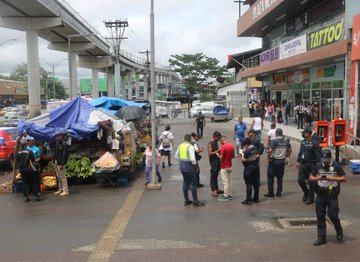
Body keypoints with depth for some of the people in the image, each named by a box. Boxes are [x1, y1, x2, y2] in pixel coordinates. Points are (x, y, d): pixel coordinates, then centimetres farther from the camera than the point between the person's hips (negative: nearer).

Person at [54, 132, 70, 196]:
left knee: (62, 177, -7)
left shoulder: (64, 144, -13)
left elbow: (64, 154, -18)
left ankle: (65, 191, -3)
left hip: (60, 163, -9)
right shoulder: (57, 143, 14)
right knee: (58, 177, 14)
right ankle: (60, 189, 23)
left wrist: (62, 164, -21)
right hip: (56, 162, 9)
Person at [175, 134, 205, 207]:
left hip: (182, 165, 7)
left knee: (185, 182, 15)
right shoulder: (190, 146, -16)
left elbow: (176, 156, 15)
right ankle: (195, 201, 4)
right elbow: (192, 158, -22)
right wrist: (195, 165, -8)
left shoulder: (180, 146, 6)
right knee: (193, 183, 0)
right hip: (189, 166, -7)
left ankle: (186, 200, 22)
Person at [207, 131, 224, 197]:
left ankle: (216, 189, 22)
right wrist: (217, 151, -24)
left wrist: (220, 150, 7)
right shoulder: (210, 143, -13)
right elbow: (210, 153, -20)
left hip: (218, 161, 8)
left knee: (216, 176, 15)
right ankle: (213, 191, -1)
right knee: (213, 176, -4)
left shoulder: (216, 142, 13)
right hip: (213, 162, -8)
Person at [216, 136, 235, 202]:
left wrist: (217, 154, -1)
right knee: (230, 180, 13)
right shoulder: (232, 146, 2)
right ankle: (230, 195, 19)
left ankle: (226, 196, 1)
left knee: (225, 181, -3)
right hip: (230, 166, 7)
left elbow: (221, 157, -19)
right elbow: (233, 156, 8)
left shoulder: (223, 147, -19)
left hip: (224, 167, -7)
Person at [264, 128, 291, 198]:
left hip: (274, 161, -5)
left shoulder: (274, 141, -14)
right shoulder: (286, 142, 5)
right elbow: (289, 150, 14)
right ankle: (279, 192, 13)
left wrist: (268, 157, -12)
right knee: (280, 177, 11)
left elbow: (270, 150, -24)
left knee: (271, 177, 5)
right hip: (282, 161, 5)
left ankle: (271, 192, 6)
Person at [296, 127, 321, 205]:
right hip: (302, 164, 6)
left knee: (311, 182, 1)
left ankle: (310, 198, 14)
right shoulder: (303, 142, 9)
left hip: (311, 165, -6)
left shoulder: (314, 143, -13)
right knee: (300, 180, 5)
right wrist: (298, 161, 20)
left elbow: (318, 155, -14)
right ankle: (306, 193, 30)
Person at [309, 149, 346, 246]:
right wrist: (318, 178, -10)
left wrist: (333, 178, -17)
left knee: (332, 215, -6)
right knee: (320, 216, 5)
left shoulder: (336, 166, -3)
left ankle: (339, 231, 24)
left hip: (332, 194, -4)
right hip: (320, 194, 4)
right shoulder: (318, 166, 6)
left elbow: (344, 179, -3)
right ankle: (321, 237, 14)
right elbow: (311, 177, 10)